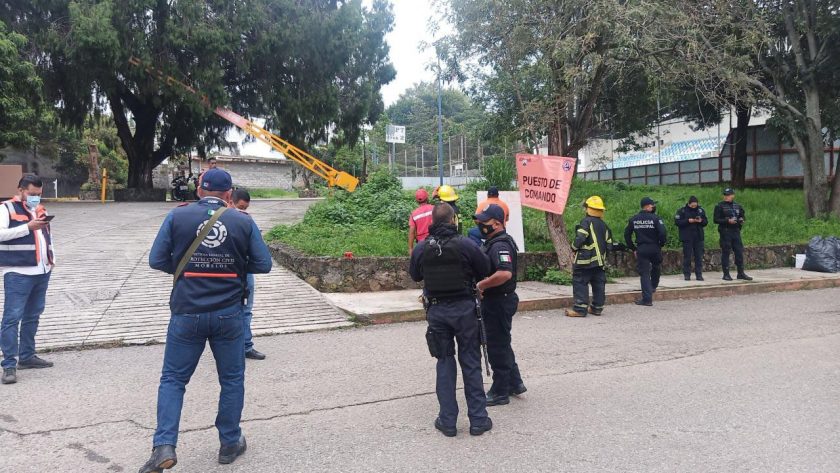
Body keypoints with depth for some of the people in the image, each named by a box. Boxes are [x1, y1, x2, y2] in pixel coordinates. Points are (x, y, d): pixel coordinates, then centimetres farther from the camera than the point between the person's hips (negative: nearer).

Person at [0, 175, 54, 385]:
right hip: (18, 274, -7)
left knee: (32, 316, 14)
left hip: (42, 272, 7)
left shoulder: (40, 210, 17)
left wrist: (51, 258, 17)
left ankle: (27, 356, 25)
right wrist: (27, 227, -24)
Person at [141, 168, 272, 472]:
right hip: (228, 314, 0)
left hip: (187, 313, 0)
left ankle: (164, 445, 1)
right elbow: (263, 264, -1)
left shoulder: (177, 216, -3)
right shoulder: (243, 222, -3)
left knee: (173, 378, 12)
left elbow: (156, 260, -3)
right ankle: (230, 444, 24)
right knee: (232, 379, 15)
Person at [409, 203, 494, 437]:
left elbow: (415, 275, 11)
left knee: (445, 363, 12)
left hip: (436, 310, 2)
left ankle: (447, 421, 13)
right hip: (464, 308, -2)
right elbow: (485, 270, -3)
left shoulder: (420, 249, -4)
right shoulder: (465, 245, -13)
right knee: (471, 363, 8)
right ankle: (478, 420, 14)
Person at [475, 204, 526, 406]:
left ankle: (500, 392, 13)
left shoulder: (500, 245, -22)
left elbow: (505, 273, -36)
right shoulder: (493, 242, 11)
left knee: (497, 347, 1)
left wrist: (481, 285, -26)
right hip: (495, 301, 11)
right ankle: (515, 383, 33)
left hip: (499, 303, -11)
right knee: (501, 344, 21)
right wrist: (482, 285, 8)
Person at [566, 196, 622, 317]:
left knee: (580, 283, -5)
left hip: (585, 260, -8)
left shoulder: (586, 222, -10)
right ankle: (597, 307, 17)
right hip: (600, 260, 8)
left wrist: (574, 247, -2)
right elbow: (609, 245, 12)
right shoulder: (604, 225, 13)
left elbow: (579, 239, -19)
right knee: (599, 284, 12)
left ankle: (580, 309, -8)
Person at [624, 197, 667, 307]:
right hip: (654, 248, -1)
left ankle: (647, 298, -1)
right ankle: (653, 287, 41)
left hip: (641, 250, 2)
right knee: (655, 268, 26)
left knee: (644, 273, 3)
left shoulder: (633, 219, 3)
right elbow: (663, 233, -17)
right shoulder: (655, 218, -9)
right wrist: (661, 244, 0)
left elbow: (627, 235, 5)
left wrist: (633, 248, 12)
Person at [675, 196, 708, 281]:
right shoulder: (682, 211, -3)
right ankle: (687, 274, 7)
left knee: (699, 257, 4)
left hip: (698, 237, 3)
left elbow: (706, 222, 11)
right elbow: (677, 222, -9)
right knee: (687, 256, 0)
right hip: (687, 238, -3)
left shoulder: (701, 210, 8)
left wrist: (701, 221, -10)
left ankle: (699, 274, 10)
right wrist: (688, 221, -18)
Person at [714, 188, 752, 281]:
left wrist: (742, 219, 0)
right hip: (725, 232, -5)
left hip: (736, 231, 5)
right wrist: (728, 221, -19)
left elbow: (743, 216, 23)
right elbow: (716, 220, -8)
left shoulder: (737, 206, 12)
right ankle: (726, 274, 4)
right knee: (725, 253, -2)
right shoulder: (719, 206, -3)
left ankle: (741, 273, 13)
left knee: (739, 252, 5)